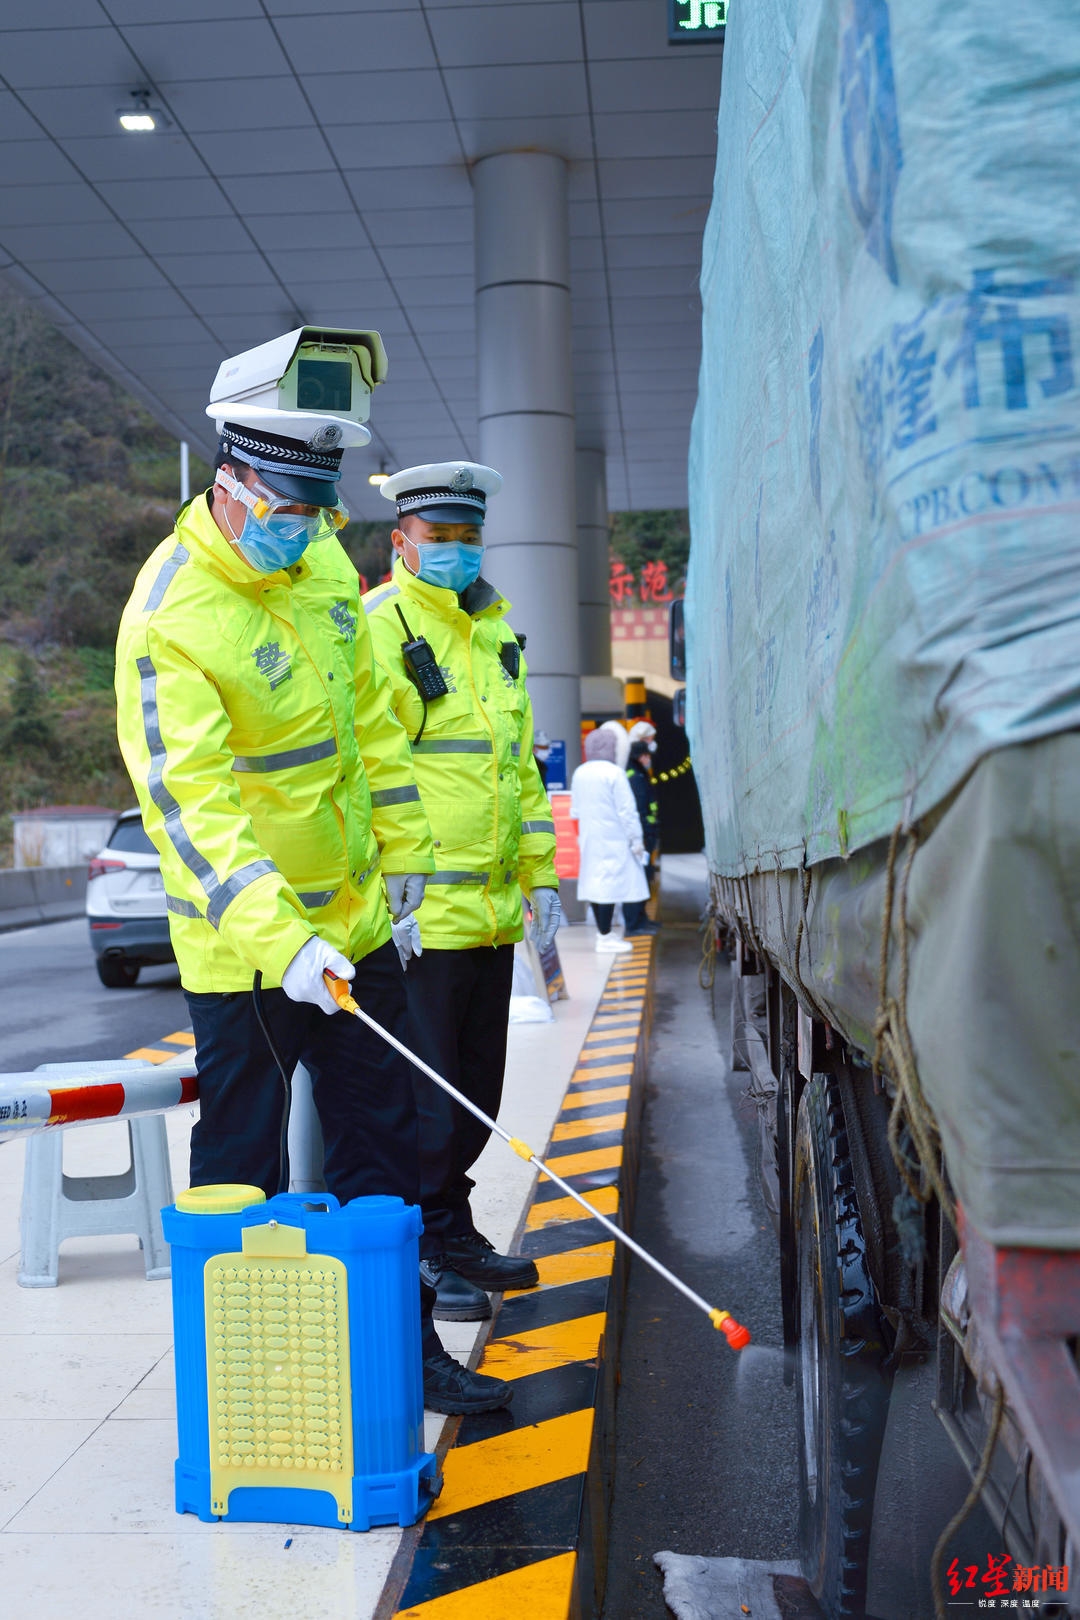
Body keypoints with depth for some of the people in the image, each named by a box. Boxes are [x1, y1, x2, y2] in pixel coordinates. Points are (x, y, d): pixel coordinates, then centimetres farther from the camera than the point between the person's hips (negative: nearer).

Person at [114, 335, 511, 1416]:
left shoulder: (324, 568, 4)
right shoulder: (169, 619, -20)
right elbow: (187, 798, -28)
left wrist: (400, 842, 14)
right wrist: (276, 935, -36)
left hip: (356, 921, 8)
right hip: (243, 950, -7)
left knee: (382, 1144, 15)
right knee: (241, 1169, 5)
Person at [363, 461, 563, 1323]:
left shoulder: (495, 628, 17)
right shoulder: (375, 628, -8)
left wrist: (540, 875, 17)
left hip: (491, 907, 8)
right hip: (419, 912, -8)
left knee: (476, 1088, 15)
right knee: (426, 1094, -2)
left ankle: (454, 1232, 29)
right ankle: (424, 1254, 11)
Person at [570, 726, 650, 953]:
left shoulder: (579, 773, 8)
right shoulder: (614, 773, -13)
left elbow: (575, 810, 14)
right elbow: (626, 810, -13)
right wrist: (636, 839, -8)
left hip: (589, 838, 8)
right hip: (613, 839, -7)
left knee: (595, 881, 12)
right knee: (611, 883, -5)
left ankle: (602, 932, 20)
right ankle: (605, 937, -6)